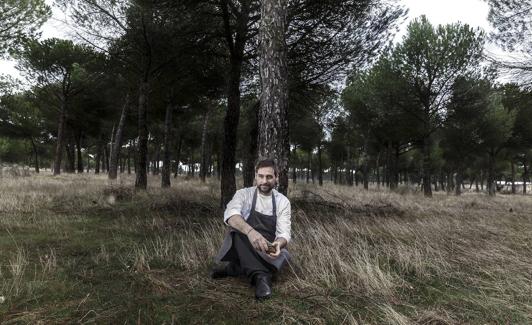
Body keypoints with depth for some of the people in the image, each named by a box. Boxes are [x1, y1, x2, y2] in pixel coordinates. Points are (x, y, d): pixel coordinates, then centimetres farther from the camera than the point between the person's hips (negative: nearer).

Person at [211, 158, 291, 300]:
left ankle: (233, 268, -26)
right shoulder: (243, 194, -4)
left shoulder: (283, 202, 1)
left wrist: (278, 244, -35)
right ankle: (260, 276, -44)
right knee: (237, 229, -33)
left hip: (267, 250, 1)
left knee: (283, 254, -32)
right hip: (243, 246, -1)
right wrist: (250, 231, -48)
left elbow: (284, 233, -8)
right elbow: (230, 215, -26)